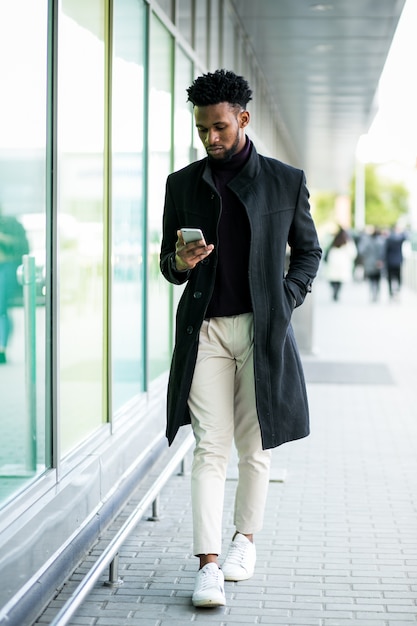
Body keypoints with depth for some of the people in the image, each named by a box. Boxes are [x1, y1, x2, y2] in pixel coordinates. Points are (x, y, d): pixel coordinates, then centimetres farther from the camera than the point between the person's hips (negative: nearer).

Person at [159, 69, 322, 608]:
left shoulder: (286, 181, 4)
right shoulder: (182, 184, 8)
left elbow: (309, 251, 13)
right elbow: (167, 264, 13)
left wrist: (286, 298, -1)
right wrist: (180, 263, -11)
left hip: (262, 328, 0)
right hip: (204, 329, 0)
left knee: (255, 445, 8)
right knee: (210, 447, -6)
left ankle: (245, 539, 27)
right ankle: (209, 565, -8)